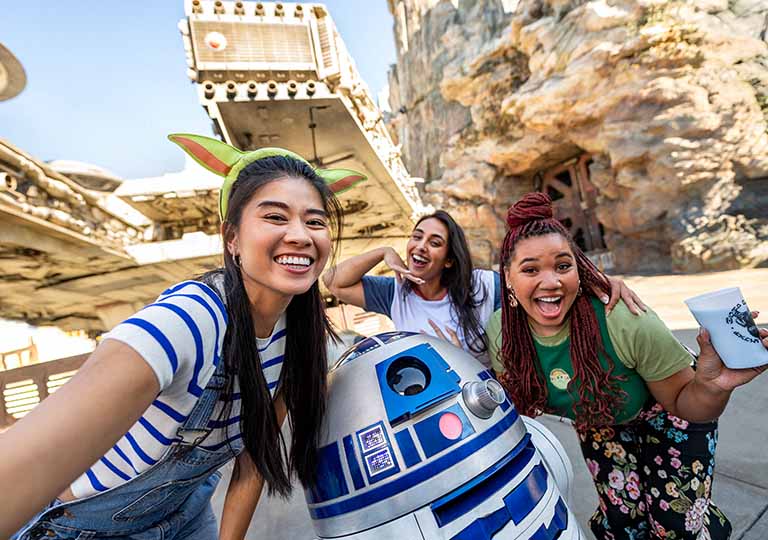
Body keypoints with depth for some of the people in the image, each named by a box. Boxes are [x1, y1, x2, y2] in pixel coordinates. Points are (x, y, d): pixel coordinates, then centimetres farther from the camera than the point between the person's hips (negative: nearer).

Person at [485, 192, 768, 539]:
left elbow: (683, 401, -23)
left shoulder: (627, 323, -39)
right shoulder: (498, 332, -28)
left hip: (665, 420, -2)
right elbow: (506, 391, -6)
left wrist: (711, 386, -44)